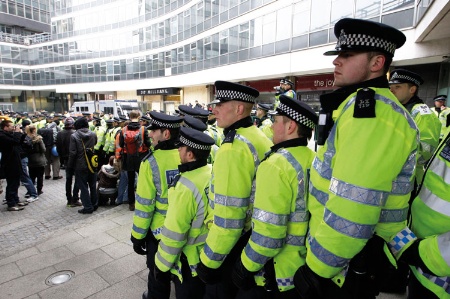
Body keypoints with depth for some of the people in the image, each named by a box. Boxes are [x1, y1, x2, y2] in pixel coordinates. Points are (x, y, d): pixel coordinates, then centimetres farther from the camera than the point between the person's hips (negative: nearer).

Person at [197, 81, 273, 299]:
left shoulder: (233, 148, -27)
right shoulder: (260, 137, 1)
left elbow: (228, 216, -28)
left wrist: (209, 261, -17)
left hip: (234, 244, -8)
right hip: (257, 237, 8)